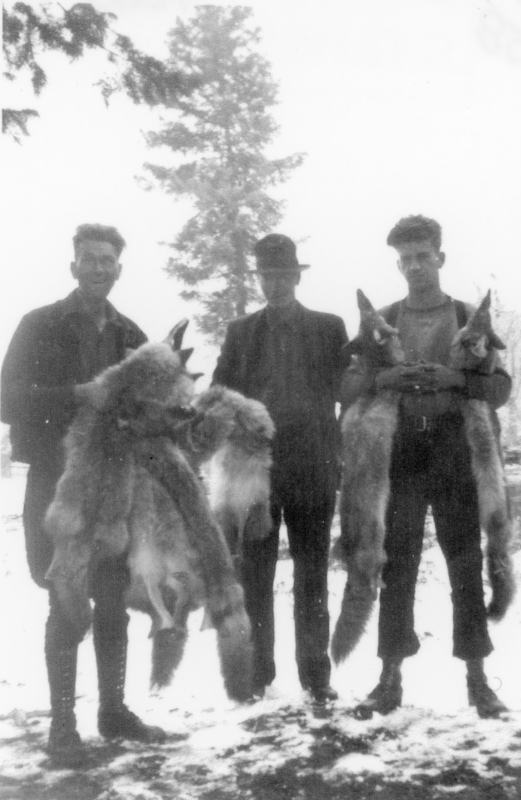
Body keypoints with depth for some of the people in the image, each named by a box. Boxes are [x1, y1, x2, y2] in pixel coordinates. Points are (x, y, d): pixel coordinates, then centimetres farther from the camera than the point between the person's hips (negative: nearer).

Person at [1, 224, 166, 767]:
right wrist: (77, 394, -21)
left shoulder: (129, 335, 10)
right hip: (60, 484, -4)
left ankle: (113, 709, 23)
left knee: (114, 603, 9)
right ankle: (62, 724, 9)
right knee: (66, 605, -2)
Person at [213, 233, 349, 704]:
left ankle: (316, 673, 12)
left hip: (313, 467, -1)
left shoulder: (329, 328, 8)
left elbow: (346, 390, 5)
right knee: (254, 576, 4)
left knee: (312, 576, 5)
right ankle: (256, 673, 13)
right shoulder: (241, 332, 11)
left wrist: (343, 458, -4)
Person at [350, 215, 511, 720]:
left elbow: (501, 387, 0)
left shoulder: (468, 318, 6)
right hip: (400, 455, 1)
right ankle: (390, 678, 9)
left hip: (454, 454, 0)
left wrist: (456, 378, -17)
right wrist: (385, 377, -16)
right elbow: (346, 383, 3)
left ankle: (476, 678, 10)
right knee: (396, 565, 2)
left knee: (466, 564, 2)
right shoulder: (382, 321, 9)